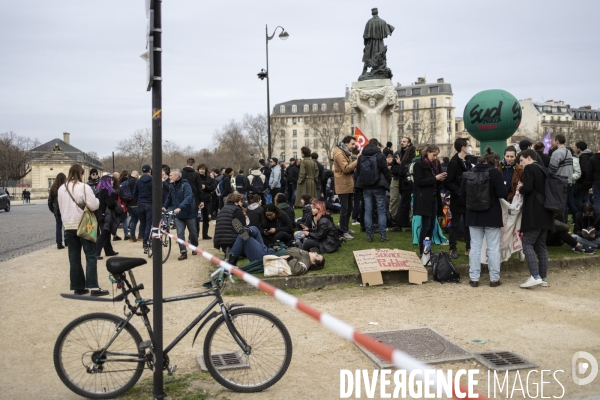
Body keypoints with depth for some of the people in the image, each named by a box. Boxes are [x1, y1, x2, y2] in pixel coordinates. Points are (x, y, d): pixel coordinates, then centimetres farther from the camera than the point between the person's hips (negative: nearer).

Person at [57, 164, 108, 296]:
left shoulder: (61, 189, 7)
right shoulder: (84, 187, -12)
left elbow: (61, 208, 15)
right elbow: (93, 206, -15)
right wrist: (97, 201, 4)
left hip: (69, 226, 5)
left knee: (74, 258, 9)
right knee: (91, 256, -1)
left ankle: (78, 287, 12)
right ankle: (93, 287, -6)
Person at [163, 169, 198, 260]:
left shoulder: (185, 185, -17)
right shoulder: (171, 186, 4)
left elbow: (188, 198, -30)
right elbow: (169, 198, 17)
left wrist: (180, 207, -42)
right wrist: (164, 206, 1)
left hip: (189, 213, -4)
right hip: (178, 215, 4)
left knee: (193, 233, 11)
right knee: (180, 233, -6)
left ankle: (194, 248, 34)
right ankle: (183, 252, -2)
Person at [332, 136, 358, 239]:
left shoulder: (346, 153, 18)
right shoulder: (339, 154, -14)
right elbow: (346, 168, -23)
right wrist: (357, 160, -21)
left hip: (349, 185, 10)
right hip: (343, 186, -10)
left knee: (349, 208, 16)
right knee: (344, 209, -7)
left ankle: (346, 228, 26)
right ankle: (343, 232, -3)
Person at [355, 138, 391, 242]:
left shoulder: (361, 156, 5)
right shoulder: (380, 155, -9)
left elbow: (358, 171, 13)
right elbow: (385, 171, -7)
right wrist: (388, 182, 6)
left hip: (366, 187, 4)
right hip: (378, 186, -4)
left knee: (368, 211, 6)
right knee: (381, 211, 2)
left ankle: (369, 235, 5)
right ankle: (382, 235, 1)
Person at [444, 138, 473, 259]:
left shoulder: (467, 162, 11)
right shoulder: (454, 163, -14)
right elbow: (447, 183, -19)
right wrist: (459, 191, -21)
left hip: (468, 199, 7)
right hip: (458, 199, -7)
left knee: (469, 224, 11)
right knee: (455, 225, 3)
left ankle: (468, 248, 20)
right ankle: (453, 249, 11)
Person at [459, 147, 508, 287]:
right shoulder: (495, 173, -11)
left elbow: (462, 193, 5)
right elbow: (502, 194, -15)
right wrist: (505, 187, 6)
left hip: (473, 215, 4)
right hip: (492, 216, -3)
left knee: (475, 247, 9)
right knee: (493, 248, 6)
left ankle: (474, 278, 12)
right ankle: (494, 278, 11)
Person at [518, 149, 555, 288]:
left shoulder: (529, 168, -7)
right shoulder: (543, 169, 19)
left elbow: (527, 189, -18)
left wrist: (520, 188, 3)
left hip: (533, 213, -9)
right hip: (545, 213, 9)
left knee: (527, 243, -8)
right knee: (541, 245, 11)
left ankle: (535, 276, -17)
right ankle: (543, 278, 11)